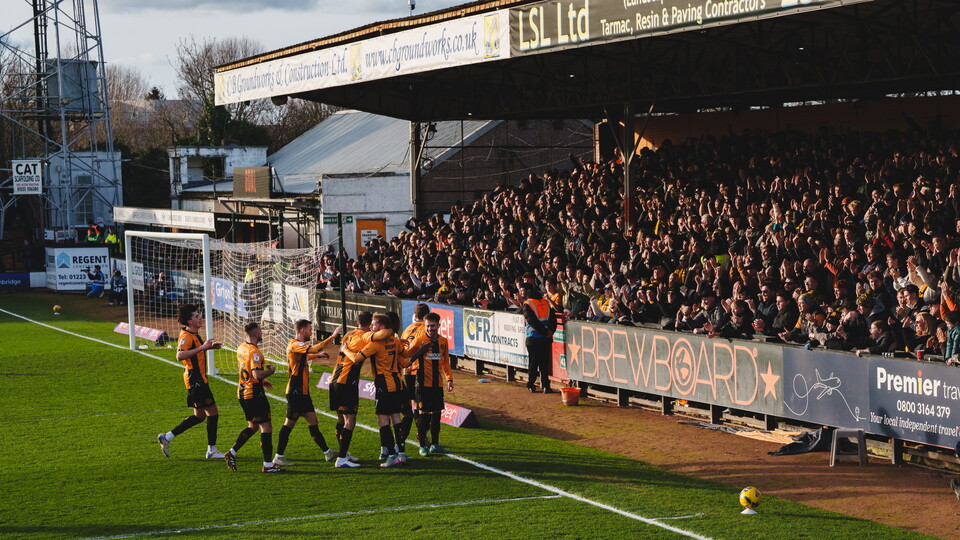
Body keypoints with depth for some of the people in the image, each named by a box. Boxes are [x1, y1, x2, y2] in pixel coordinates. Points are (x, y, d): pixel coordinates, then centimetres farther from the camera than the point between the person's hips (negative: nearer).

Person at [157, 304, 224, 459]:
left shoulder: (194, 334, 15)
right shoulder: (186, 336, -18)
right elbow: (180, 356, -33)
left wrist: (209, 347, 19)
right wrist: (202, 348, -35)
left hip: (198, 379, 10)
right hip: (195, 380, -10)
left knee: (199, 416, 14)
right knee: (213, 413, -5)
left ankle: (167, 437, 17)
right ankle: (212, 451, 2)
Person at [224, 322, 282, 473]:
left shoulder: (241, 348, 10)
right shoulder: (254, 351, -19)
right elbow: (257, 374, -28)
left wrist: (262, 381, 22)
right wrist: (271, 370, -10)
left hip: (243, 392, 9)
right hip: (255, 394, -9)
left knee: (253, 426, 21)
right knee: (266, 427, -2)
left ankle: (232, 453, 16)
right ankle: (268, 464, -2)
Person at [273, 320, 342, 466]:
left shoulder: (298, 346, 16)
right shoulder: (294, 345, -15)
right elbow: (314, 349, -31)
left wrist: (318, 355, 32)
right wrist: (332, 337, -29)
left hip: (303, 392, 10)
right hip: (295, 392, -10)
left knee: (312, 421, 10)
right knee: (290, 423, -5)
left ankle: (327, 452, 12)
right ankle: (278, 457, 0)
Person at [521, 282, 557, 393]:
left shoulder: (527, 304, -6)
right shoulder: (544, 302, 11)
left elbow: (533, 321, -15)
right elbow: (553, 317, 4)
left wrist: (545, 332, -11)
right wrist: (550, 331, -3)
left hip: (534, 337, -5)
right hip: (546, 338, 5)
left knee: (533, 362, 5)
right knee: (544, 362, 8)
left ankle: (531, 385, 10)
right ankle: (545, 385, 3)